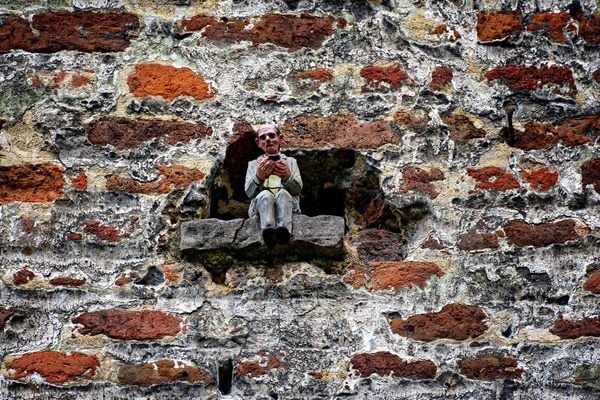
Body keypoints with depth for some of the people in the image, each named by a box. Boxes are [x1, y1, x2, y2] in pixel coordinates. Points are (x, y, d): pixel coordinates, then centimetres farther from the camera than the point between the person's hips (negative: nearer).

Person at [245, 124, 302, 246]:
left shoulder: (290, 161, 24)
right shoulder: (253, 164, 24)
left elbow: (298, 189, 8)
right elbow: (249, 193, 7)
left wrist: (288, 177, -15)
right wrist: (259, 177, -14)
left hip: (289, 204, 0)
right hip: (260, 205, 0)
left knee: (283, 193, -35)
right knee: (265, 195, -35)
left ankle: (283, 230, -61)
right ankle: (268, 230, -61)